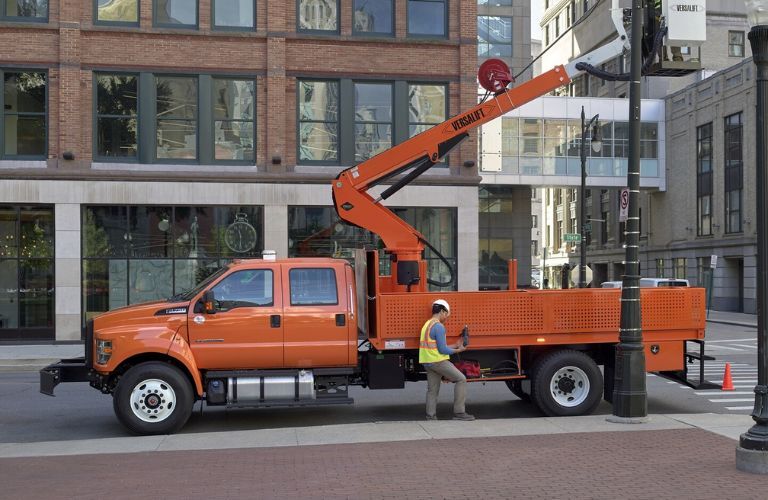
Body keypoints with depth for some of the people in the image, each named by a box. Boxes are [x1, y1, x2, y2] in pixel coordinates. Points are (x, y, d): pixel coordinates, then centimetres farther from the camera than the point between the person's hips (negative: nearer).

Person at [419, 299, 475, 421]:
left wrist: (455, 345, 19)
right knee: (461, 380, 0)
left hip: (428, 362, 9)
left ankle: (430, 416, 8)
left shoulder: (427, 325, 15)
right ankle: (459, 412, -1)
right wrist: (458, 350, -2)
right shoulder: (439, 326, -16)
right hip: (439, 361, -9)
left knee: (432, 390, 11)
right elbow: (443, 350, -18)